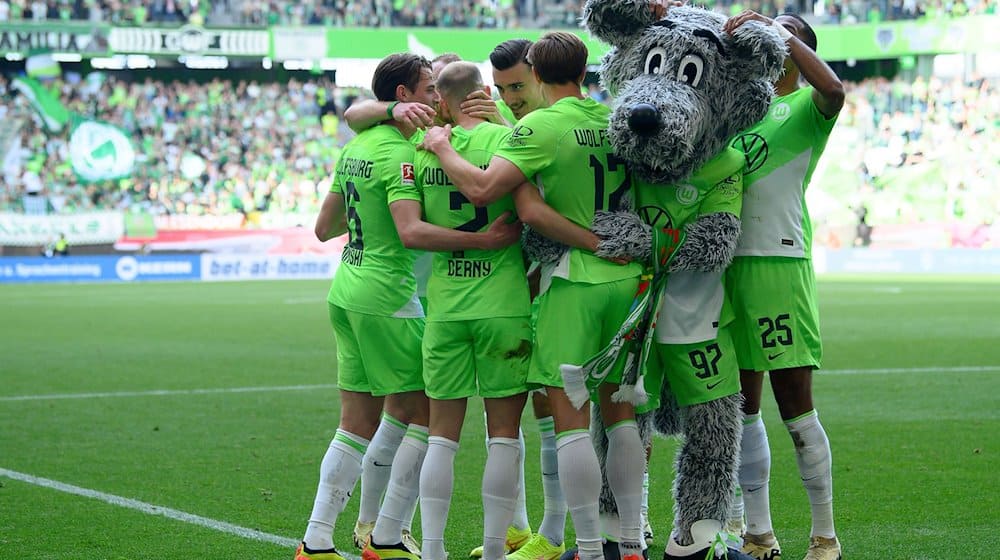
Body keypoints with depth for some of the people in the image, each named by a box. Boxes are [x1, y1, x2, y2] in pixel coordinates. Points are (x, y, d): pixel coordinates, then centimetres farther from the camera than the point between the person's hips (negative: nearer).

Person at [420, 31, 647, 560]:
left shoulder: (541, 126, -12)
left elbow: (482, 188, -18)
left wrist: (441, 146, -4)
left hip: (574, 282, -6)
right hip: (627, 278, 6)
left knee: (570, 416, -2)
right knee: (620, 411, 14)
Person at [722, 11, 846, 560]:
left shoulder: (805, 105, 2)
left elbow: (833, 89, -20)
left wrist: (777, 32, -15)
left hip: (778, 259, -6)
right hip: (726, 261, 6)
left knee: (795, 402, -4)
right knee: (742, 405, 9)